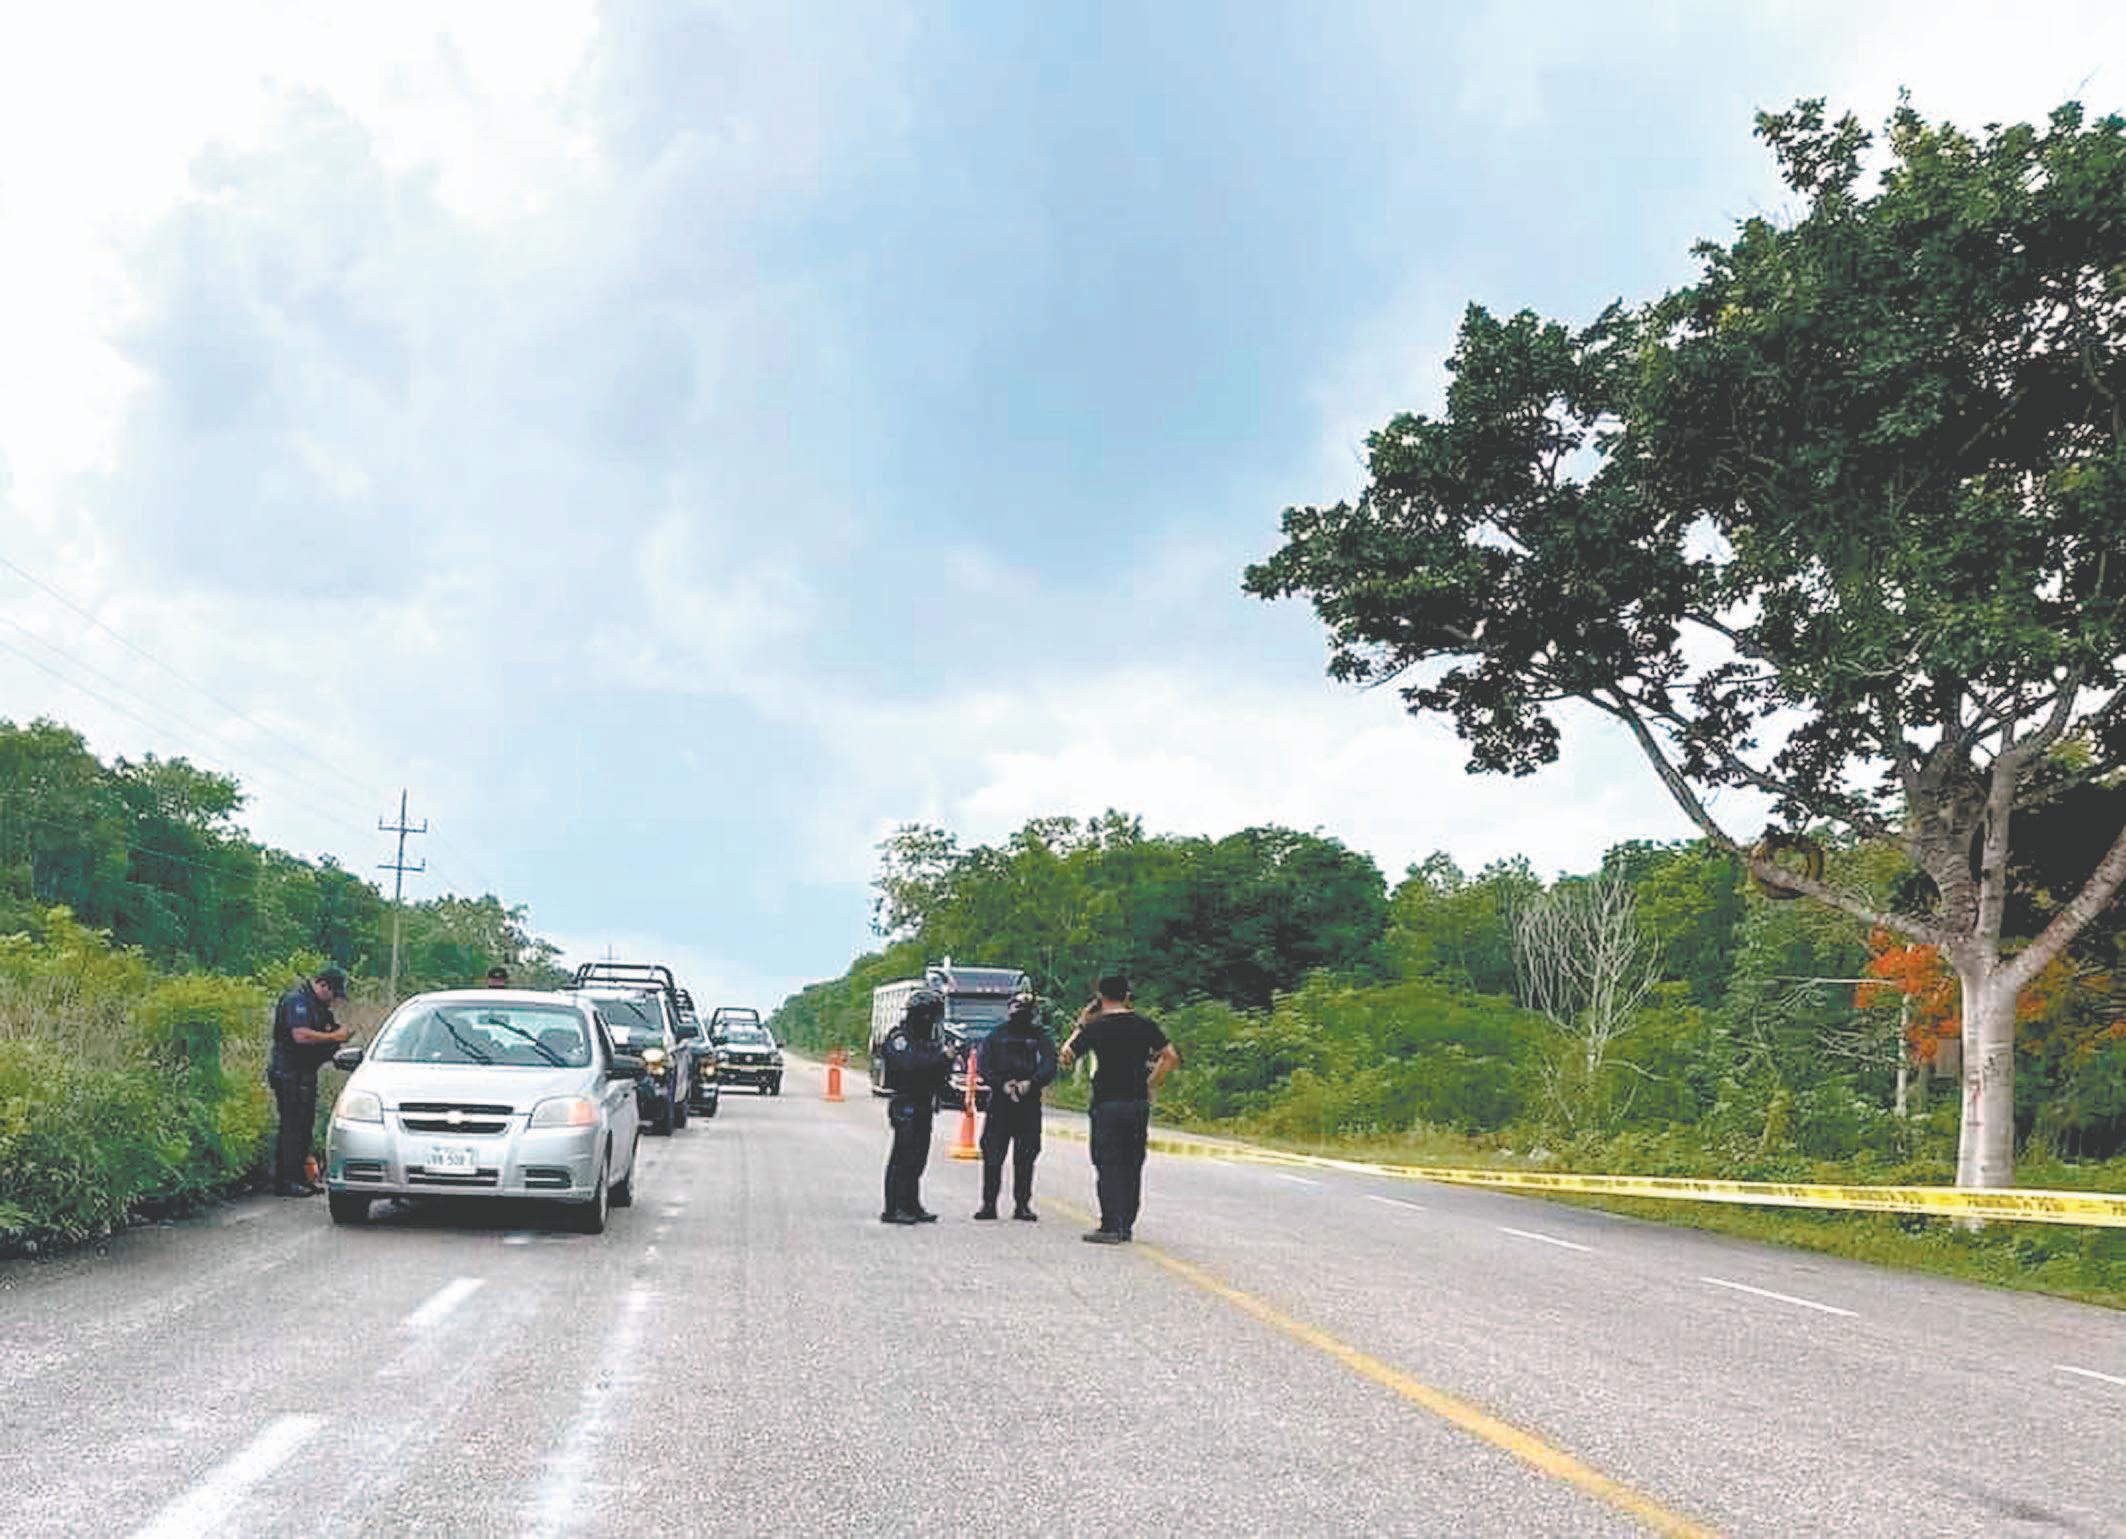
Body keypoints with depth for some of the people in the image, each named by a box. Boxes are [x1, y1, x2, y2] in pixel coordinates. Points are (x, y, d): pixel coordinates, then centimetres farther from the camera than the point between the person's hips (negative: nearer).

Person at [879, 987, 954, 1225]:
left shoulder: (930, 1040, 18)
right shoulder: (898, 1040, -8)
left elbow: (937, 1070, 17)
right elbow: (909, 1065, -25)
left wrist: (947, 1063, -5)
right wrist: (941, 1056, -24)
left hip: (924, 1106, 8)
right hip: (905, 1105, -8)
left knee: (918, 1158, 10)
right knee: (903, 1157, -10)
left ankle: (912, 1206, 16)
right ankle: (893, 1209, -8)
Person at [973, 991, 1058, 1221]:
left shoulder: (1040, 1037, 9)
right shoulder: (996, 1035, 9)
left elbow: (1049, 1066, 0)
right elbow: (982, 1064, 3)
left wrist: (1031, 1083, -17)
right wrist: (1002, 1084, -11)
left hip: (1029, 1102, 0)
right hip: (999, 1101, 0)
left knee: (1026, 1157, 1)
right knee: (992, 1153, -3)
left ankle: (1022, 1204, 7)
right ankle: (988, 1204, 3)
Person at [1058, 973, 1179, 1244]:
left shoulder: (1096, 1028, -6)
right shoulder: (1145, 1026, 6)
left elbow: (1065, 1058, 0)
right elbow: (1171, 1057, 8)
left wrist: (1080, 1026, 10)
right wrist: (1150, 1085, 13)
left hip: (1107, 1103, -4)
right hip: (1139, 1103, 4)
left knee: (1108, 1165, -2)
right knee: (1132, 1166, 10)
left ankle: (1110, 1227, -7)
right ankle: (1126, 1225, 15)